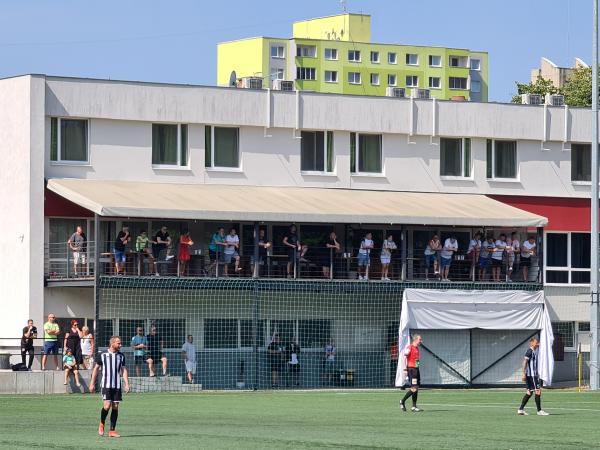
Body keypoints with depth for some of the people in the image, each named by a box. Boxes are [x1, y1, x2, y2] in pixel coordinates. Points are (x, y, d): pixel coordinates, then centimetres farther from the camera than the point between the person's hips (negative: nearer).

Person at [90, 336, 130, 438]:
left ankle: (112, 431, 7)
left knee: (115, 407, 1)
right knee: (107, 405, -16)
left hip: (117, 386, 4)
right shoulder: (102, 355, 0)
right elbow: (96, 369, 7)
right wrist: (92, 384, 5)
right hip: (106, 385, -4)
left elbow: (124, 370, 12)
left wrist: (127, 384, 2)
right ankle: (102, 424, 11)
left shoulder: (121, 356, 9)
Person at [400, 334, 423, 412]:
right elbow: (404, 358, -13)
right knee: (414, 388, -12)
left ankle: (414, 406, 9)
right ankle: (402, 401, 3)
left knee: (416, 388, 6)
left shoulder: (417, 348, 16)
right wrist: (405, 369, -18)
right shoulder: (409, 347, -10)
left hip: (416, 369, 9)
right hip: (411, 369, -9)